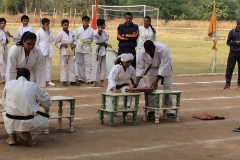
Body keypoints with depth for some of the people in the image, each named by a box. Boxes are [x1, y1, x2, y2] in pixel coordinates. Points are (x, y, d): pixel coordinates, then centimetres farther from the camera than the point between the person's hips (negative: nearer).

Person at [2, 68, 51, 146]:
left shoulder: (8, 84, 5)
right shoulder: (34, 86, 2)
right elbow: (47, 103, 13)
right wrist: (37, 100, 36)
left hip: (10, 122, 2)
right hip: (28, 123, -2)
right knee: (45, 121, 27)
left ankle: (11, 136, 15)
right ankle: (27, 134, 2)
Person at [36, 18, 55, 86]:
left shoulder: (50, 30, 6)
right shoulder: (39, 32, -7)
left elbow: (52, 39, -1)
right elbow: (36, 42, -5)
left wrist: (48, 32, -10)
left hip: (48, 51, 5)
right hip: (41, 51, -5)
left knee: (48, 66, 7)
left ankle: (48, 80, 12)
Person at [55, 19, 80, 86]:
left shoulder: (71, 33, 7)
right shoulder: (60, 34, -5)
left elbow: (74, 41, 13)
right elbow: (57, 43, -2)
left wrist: (74, 45, -7)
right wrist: (62, 44, -19)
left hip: (71, 51, 4)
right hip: (63, 51, -4)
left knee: (72, 66, 7)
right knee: (63, 66, 0)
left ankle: (72, 80, 13)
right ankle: (64, 80, 7)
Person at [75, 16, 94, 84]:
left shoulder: (91, 30, -2)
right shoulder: (78, 29, 2)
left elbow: (92, 39, 7)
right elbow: (75, 38, 7)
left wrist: (87, 43, 5)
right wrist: (75, 46, 3)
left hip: (87, 48, -2)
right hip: (79, 48, 2)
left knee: (88, 63, -5)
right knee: (80, 63, 7)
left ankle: (89, 79, -4)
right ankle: (81, 78, 17)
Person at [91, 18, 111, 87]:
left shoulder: (104, 32, 6)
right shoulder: (96, 31, -12)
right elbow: (96, 34, -36)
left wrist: (107, 43, -7)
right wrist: (99, 31, -56)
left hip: (103, 49, 6)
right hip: (98, 49, -6)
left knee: (103, 65, 8)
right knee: (96, 65, -2)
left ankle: (102, 81, 16)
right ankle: (94, 81, 5)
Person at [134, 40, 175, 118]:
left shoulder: (163, 49, -38)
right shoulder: (142, 52, -28)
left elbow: (163, 66, -37)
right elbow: (140, 67, -23)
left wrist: (156, 80, -41)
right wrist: (137, 81, -35)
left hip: (165, 68, -2)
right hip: (152, 68, 2)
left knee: (168, 87, -5)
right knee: (150, 88, -5)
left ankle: (169, 110, 5)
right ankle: (151, 110, 4)